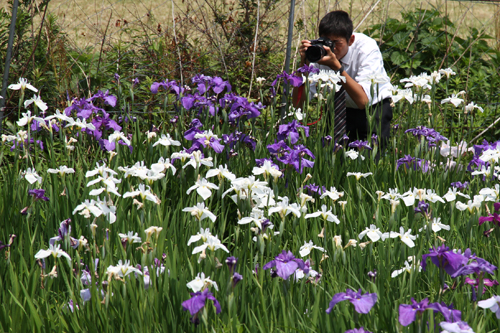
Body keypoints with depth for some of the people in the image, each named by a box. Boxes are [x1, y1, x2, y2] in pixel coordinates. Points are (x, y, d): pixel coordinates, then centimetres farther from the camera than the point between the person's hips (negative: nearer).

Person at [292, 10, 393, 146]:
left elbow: (363, 101, -34)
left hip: (373, 107, -3)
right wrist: (304, 63, -33)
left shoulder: (367, 48, -26)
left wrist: (336, 66, -41)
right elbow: (298, 103, -20)